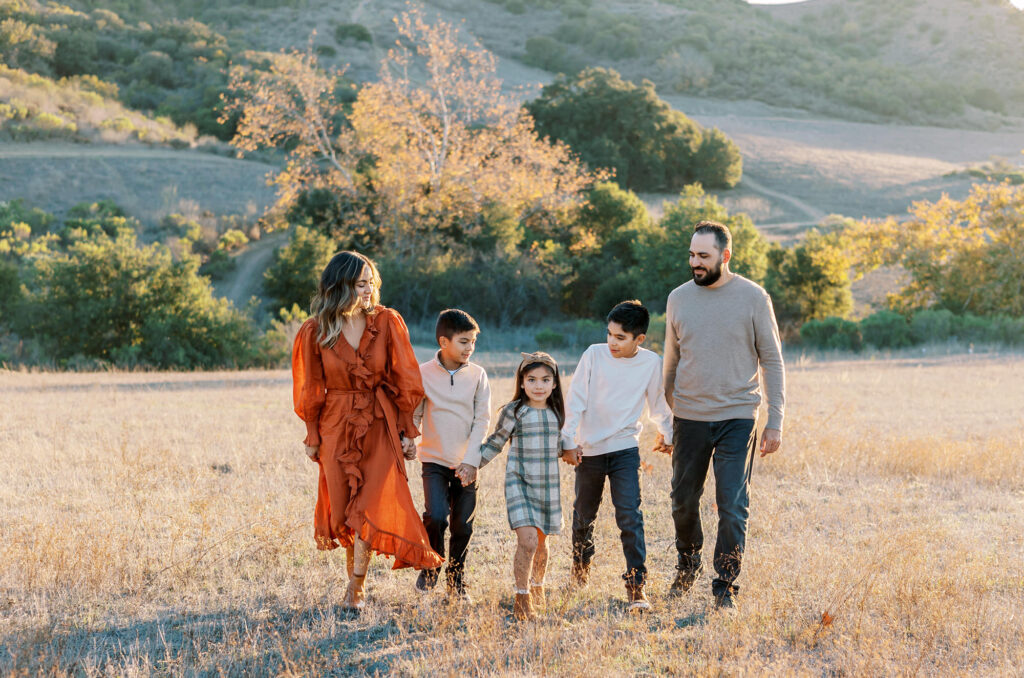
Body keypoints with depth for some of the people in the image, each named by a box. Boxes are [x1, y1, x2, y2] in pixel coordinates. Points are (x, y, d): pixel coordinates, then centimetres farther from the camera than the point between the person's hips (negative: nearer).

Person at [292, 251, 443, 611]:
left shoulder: (387, 322, -4)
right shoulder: (315, 331, -5)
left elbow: (404, 381, 1)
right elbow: (310, 390, 6)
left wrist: (406, 431, 0)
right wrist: (313, 436, 8)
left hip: (380, 424, -1)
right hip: (337, 425, 1)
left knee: (372, 502, -13)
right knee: (344, 505, 7)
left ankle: (355, 588, -4)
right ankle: (356, 578, 26)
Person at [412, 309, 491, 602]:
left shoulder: (477, 375, 0)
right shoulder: (423, 374, -3)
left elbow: (482, 419, 0)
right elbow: (413, 416, 1)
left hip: (466, 463, 2)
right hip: (434, 460, -2)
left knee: (463, 526, 3)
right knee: (436, 516, -18)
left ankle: (456, 583, 22)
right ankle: (430, 567, 10)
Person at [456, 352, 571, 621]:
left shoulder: (556, 412, 7)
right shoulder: (514, 411, -6)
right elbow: (495, 442, 5)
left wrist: (568, 452, 13)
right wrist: (473, 463, 4)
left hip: (548, 485, 4)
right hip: (519, 482, -4)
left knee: (541, 541, 12)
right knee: (527, 540, -17)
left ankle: (537, 587, 36)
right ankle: (522, 597, -4)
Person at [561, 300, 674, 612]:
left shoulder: (651, 363, -4)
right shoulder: (594, 355, -8)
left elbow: (658, 400, 14)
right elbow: (576, 399, -2)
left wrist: (665, 432, 27)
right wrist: (569, 439, -5)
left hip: (625, 449, -1)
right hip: (589, 449, 1)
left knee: (630, 516, -13)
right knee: (584, 515, 15)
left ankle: (636, 586, -9)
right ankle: (580, 569, 40)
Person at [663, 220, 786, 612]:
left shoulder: (753, 297, -3)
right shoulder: (679, 298, 5)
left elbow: (772, 362, 0)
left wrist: (775, 422, -4)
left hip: (737, 418, -3)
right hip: (689, 418, 3)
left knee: (733, 508, -5)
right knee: (683, 502, 12)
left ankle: (725, 588, 7)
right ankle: (688, 565, 36)